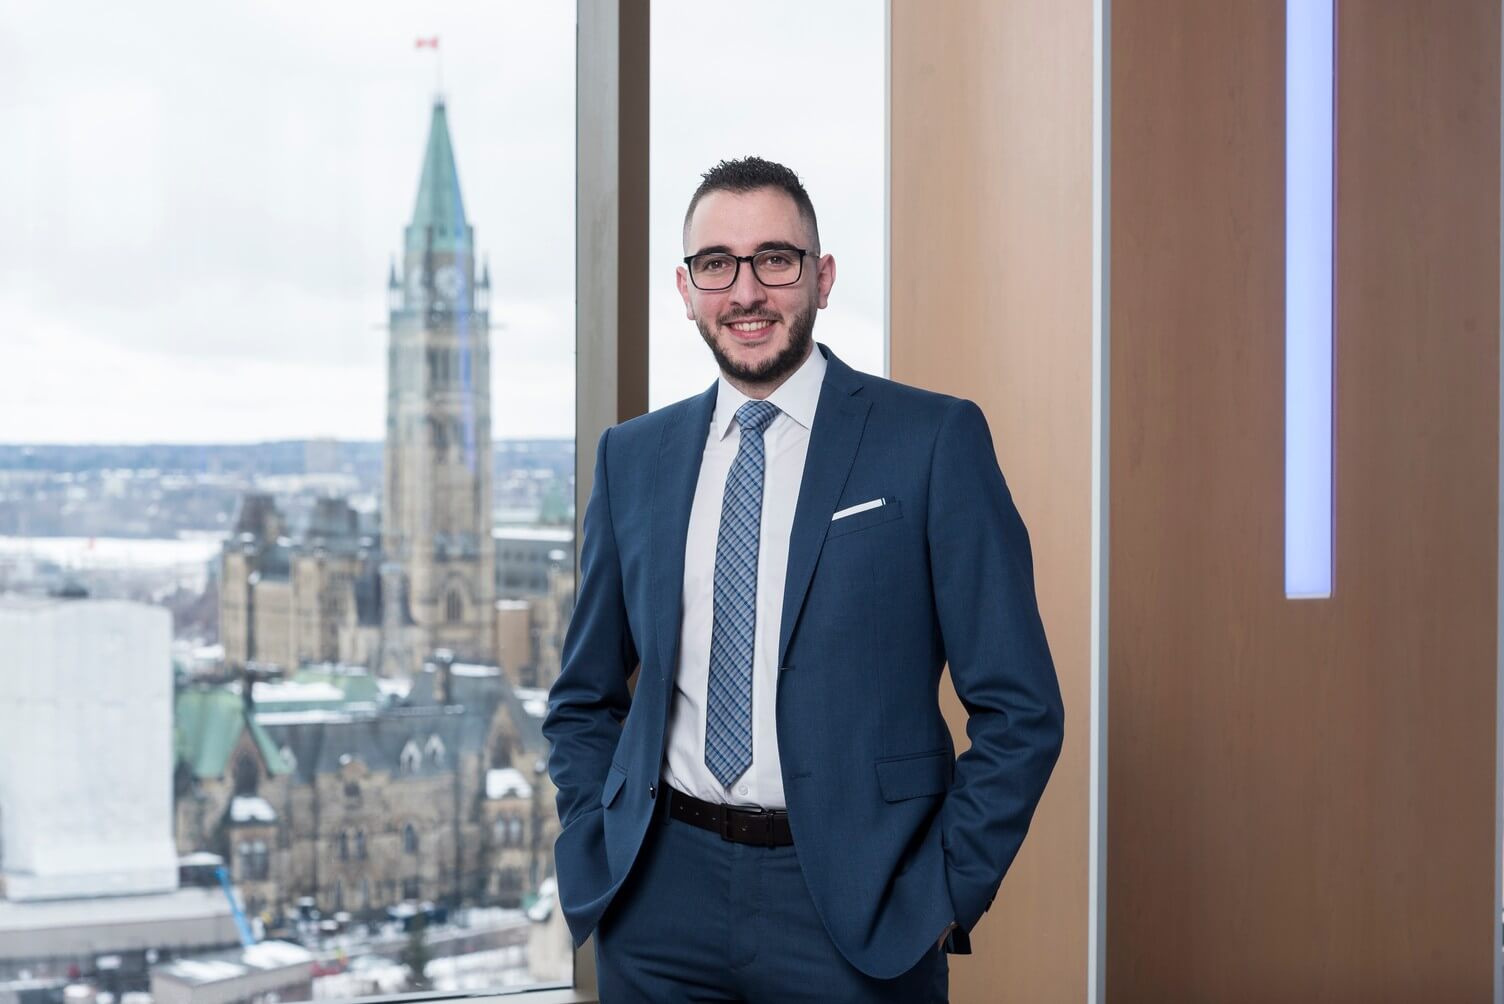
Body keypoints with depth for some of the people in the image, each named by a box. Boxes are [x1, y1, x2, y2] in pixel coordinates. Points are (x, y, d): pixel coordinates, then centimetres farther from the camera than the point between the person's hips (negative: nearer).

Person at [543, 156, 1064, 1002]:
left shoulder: (934, 440, -5)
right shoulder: (633, 457, 8)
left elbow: (1020, 709, -5)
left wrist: (947, 897, -9)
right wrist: (598, 854, 5)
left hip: (853, 901, -3)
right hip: (663, 894, 4)